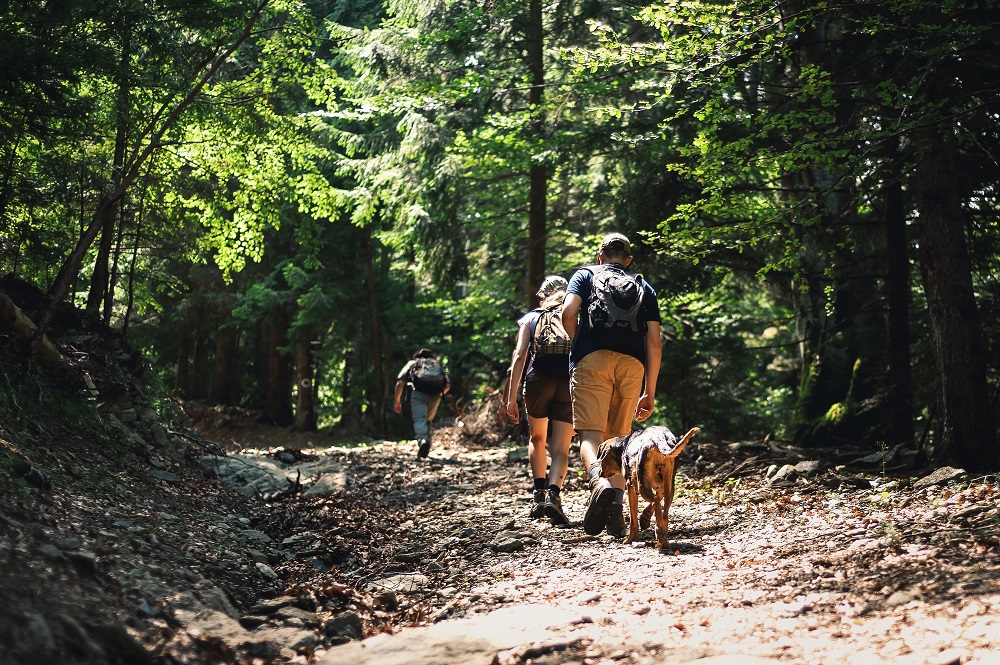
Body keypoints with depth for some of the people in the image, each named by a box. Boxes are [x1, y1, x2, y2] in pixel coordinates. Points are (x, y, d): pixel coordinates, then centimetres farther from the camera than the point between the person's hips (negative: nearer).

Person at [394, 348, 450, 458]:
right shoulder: (438, 364, 33)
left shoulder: (412, 363, 28)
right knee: (428, 421, 19)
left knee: (419, 419, -10)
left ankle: (422, 440, -38)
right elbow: (447, 385, 17)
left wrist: (397, 401, 18)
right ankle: (425, 450, 15)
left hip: (419, 392, -3)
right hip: (435, 394, 3)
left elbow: (400, 383, 11)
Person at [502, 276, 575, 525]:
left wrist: (511, 398, 1)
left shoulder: (531, 318, 17)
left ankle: (539, 493, 13)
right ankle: (553, 494, -19)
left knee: (537, 439, 22)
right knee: (561, 448, 2)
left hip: (539, 379, 0)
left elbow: (520, 355, 4)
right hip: (571, 381, 0)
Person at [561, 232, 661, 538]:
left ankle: (600, 483, -37)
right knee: (618, 438, 10)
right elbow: (654, 341, 15)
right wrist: (649, 392, 17)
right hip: (632, 364, 3)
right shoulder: (644, 288, 26)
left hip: (592, 360, -2)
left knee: (590, 434, -9)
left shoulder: (586, 274, 20)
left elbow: (568, 312, 0)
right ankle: (617, 510, -1)